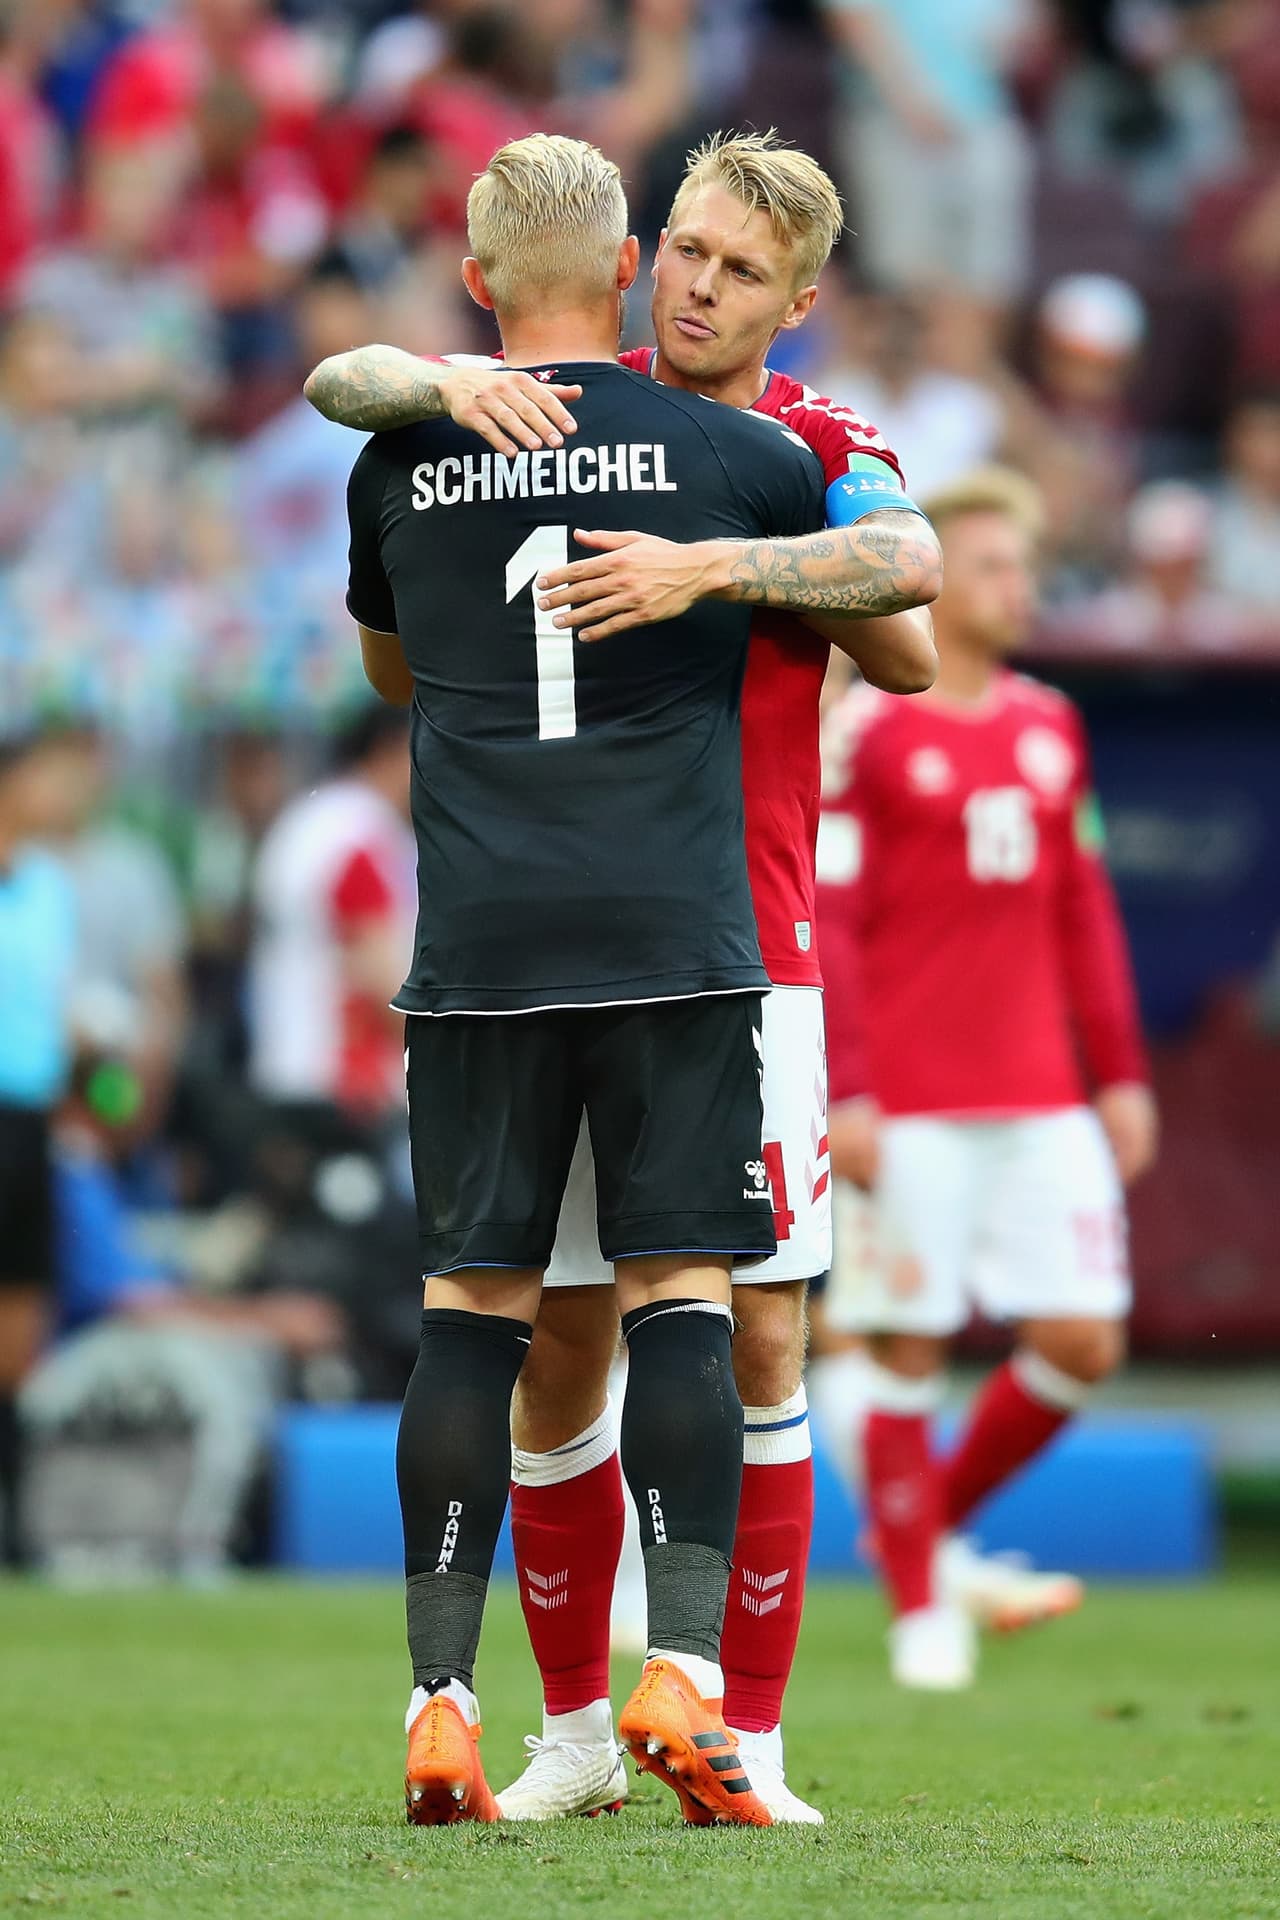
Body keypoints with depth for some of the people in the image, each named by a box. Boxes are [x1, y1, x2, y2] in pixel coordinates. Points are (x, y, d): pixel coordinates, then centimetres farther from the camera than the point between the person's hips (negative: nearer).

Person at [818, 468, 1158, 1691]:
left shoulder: (1050, 727, 13)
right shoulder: (863, 734, -5)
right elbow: (821, 926, -7)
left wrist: (1121, 1074, 15)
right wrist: (842, 1094, -13)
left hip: (1042, 1104, 5)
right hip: (910, 1109, -5)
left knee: (1082, 1341, 0)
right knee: (908, 1346, -2)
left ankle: (939, 1519, 21)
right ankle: (917, 1607, 9)